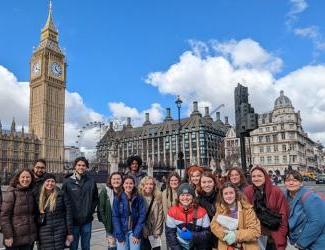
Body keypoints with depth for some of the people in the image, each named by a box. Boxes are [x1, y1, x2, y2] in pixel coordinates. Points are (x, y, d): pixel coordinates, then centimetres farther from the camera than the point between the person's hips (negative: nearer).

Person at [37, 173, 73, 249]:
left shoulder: (61, 195, -5)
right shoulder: (39, 197, 5)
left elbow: (68, 214, -5)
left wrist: (69, 233, -6)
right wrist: (36, 235, 9)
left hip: (59, 232, -2)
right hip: (44, 233, 3)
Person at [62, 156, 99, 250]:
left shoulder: (91, 181, 1)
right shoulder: (67, 182, -4)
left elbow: (95, 198, 10)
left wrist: (91, 210, 0)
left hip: (87, 220, 2)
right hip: (73, 220, -1)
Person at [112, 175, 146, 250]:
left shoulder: (139, 199, -2)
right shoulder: (117, 199, -4)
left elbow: (142, 216, -3)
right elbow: (115, 217, -5)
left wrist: (137, 234, -9)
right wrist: (119, 235, -11)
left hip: (134, 231, 1)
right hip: (121, 231, 0)